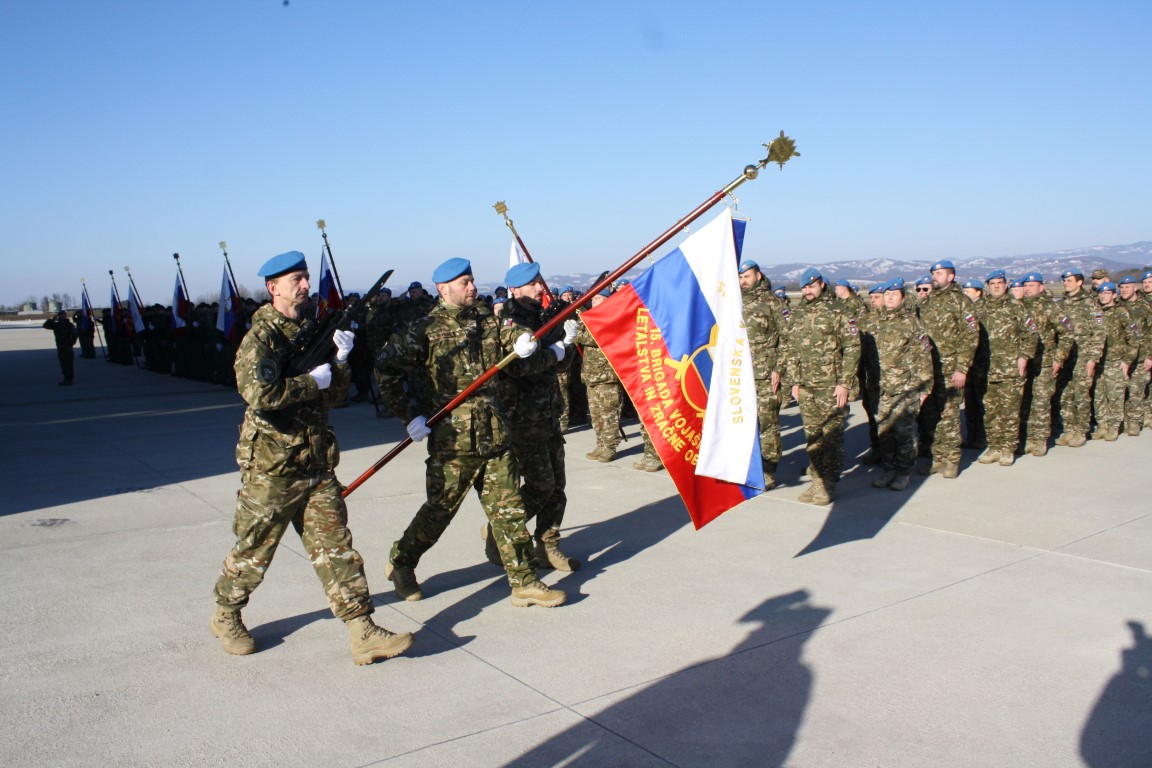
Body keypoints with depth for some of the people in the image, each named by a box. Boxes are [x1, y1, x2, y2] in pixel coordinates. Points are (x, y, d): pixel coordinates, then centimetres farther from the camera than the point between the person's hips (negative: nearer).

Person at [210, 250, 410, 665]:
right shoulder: (260, 339, -11)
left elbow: (335, 395, 14)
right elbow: (259, 393, -29)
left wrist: (339, 359, -3)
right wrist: (312, 381, -19)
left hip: (317, 464, 6)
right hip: (271, 467, -6)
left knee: (336, 546, 2)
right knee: (253, 550, 10)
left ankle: (363, 634, 2)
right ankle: (225, 617, 34)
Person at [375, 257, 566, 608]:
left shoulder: (489, 320, 9)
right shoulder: (427, 329, -7)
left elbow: (516, 365, 12)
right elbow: (386, 368, -10)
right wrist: (408, 415, -12)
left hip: (495, 436, 5)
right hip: (452, 439, -5)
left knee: (509, 510, 6)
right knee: (439, 510, 8)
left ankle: (524, 582, 14)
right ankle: (400, 563, 32)